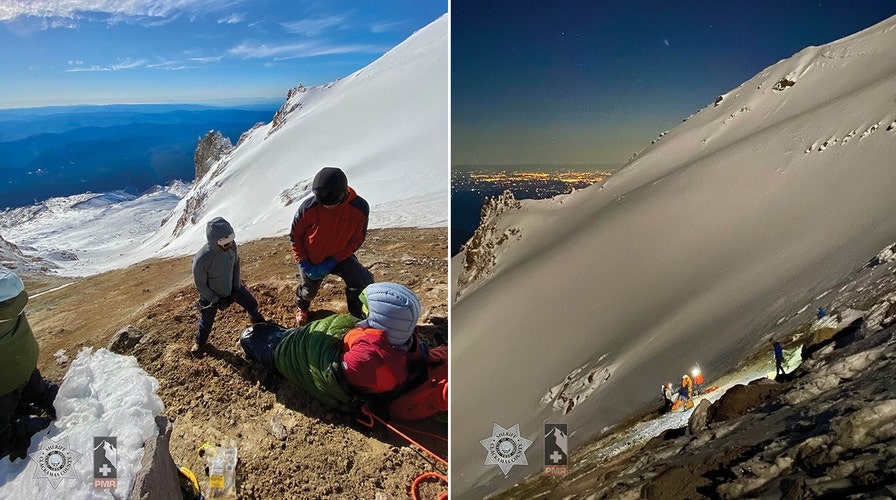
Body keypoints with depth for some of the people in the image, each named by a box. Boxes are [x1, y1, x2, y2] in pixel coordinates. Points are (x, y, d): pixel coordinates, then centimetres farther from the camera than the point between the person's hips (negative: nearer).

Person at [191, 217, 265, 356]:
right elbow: (200, 286, -23)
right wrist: (217, 300, -17)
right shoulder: (201, 259, -40)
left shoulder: (231, 245, -27)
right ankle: (200, 342, 45)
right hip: (211, 294, -4)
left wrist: (236, 287, -5)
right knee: (207, 322, 13)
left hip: (232, 287, 4)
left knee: (252, 305, 15)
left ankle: (257, 321, 50)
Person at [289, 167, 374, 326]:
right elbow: (295, 236, -11)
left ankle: (358, 316, 6)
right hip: (311, 258, 0)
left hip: (339, 257, 0)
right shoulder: (308, 207, -28)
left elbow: (356, 240, -15)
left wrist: (332, 262, -20)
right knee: (309, 291, 22)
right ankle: (301, 307, 59)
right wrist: (304, 264, -16)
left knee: (364, 282, -20)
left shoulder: (360, 208, -27)